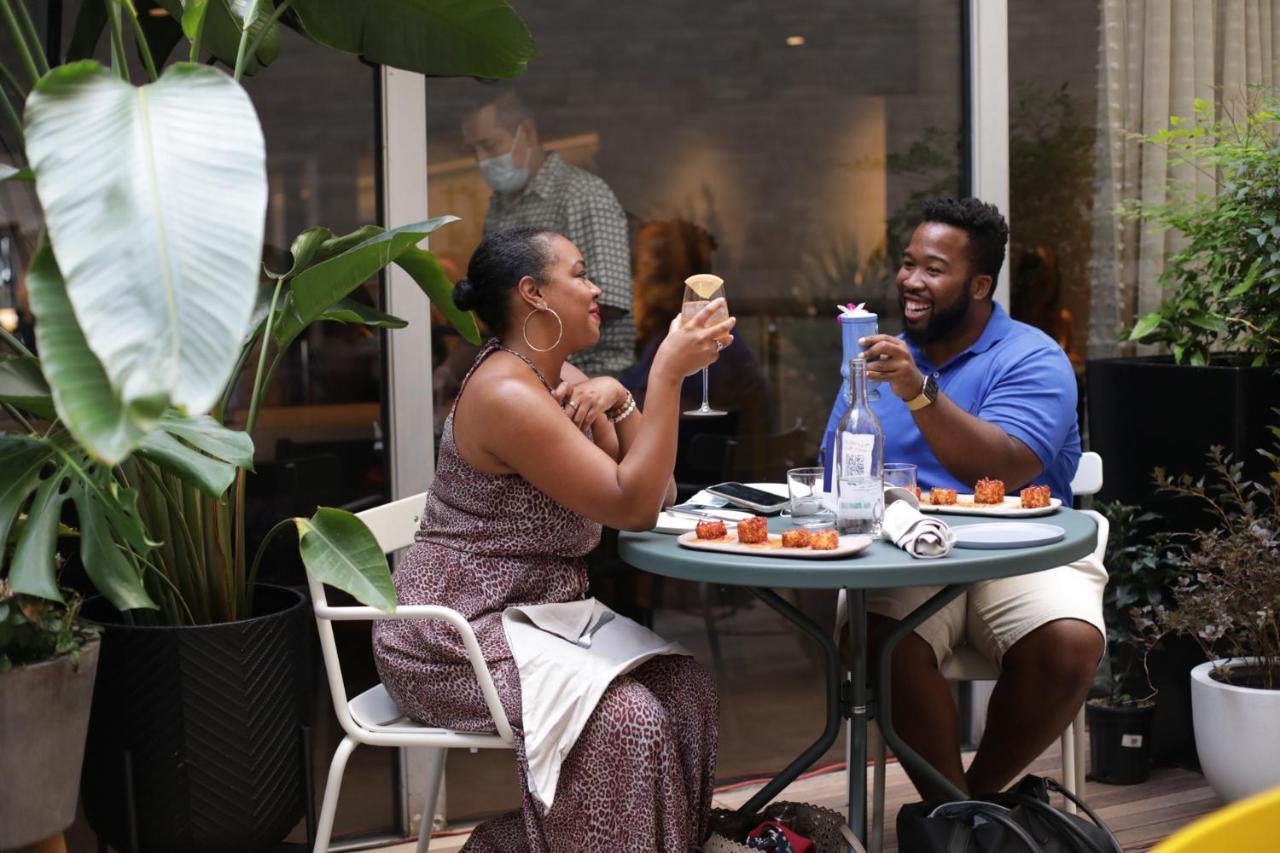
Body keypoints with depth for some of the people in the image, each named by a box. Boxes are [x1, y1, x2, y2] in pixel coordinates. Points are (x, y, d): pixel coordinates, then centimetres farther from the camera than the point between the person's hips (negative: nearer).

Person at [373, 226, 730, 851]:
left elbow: (655, 494, 5)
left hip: (542, 613, 9)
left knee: (687, 688, -8)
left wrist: (618, 400, -10)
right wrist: (667, 375, -24)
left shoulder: (562, 378, 9)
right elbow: (631, 506, -22)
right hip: (459, 637, -9)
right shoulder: (507, 394, -20)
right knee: (627, 720, -26)